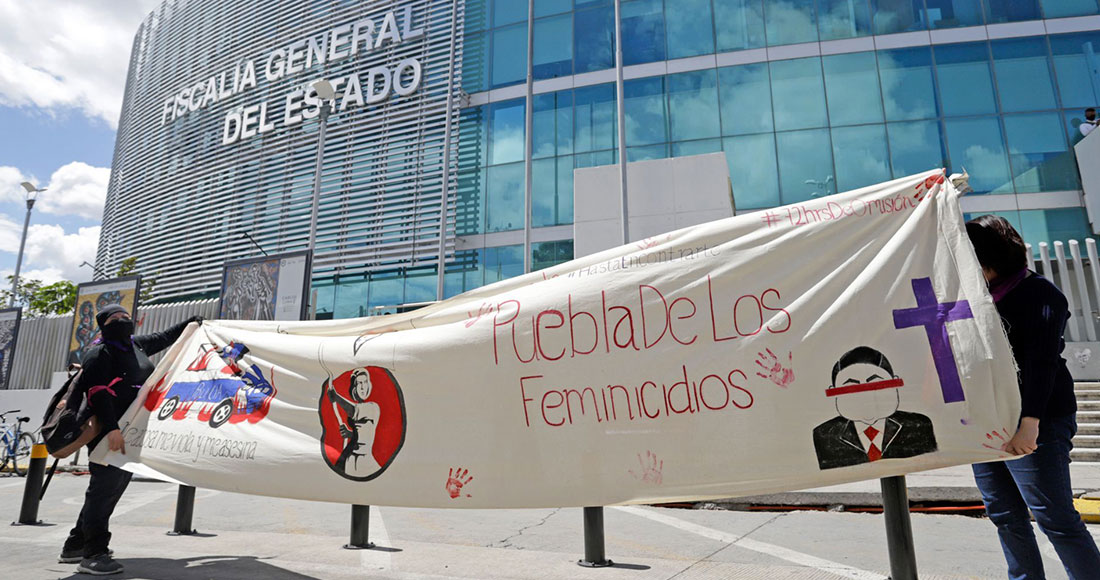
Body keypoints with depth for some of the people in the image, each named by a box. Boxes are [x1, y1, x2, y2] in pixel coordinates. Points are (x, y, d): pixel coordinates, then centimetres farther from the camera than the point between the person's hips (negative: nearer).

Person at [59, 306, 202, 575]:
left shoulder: (136, 345, 15)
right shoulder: (100, 353, -9)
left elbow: (163, 338, 35)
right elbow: (98, 392, -20)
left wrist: (190, 323, 42)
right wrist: (111, 428, -29)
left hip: (130, 432, 9)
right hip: (107, 431, -9)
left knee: (113, 487, 12)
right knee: (105, 486, -11)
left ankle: (75, 546, 23)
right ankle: (93, 554, -7)